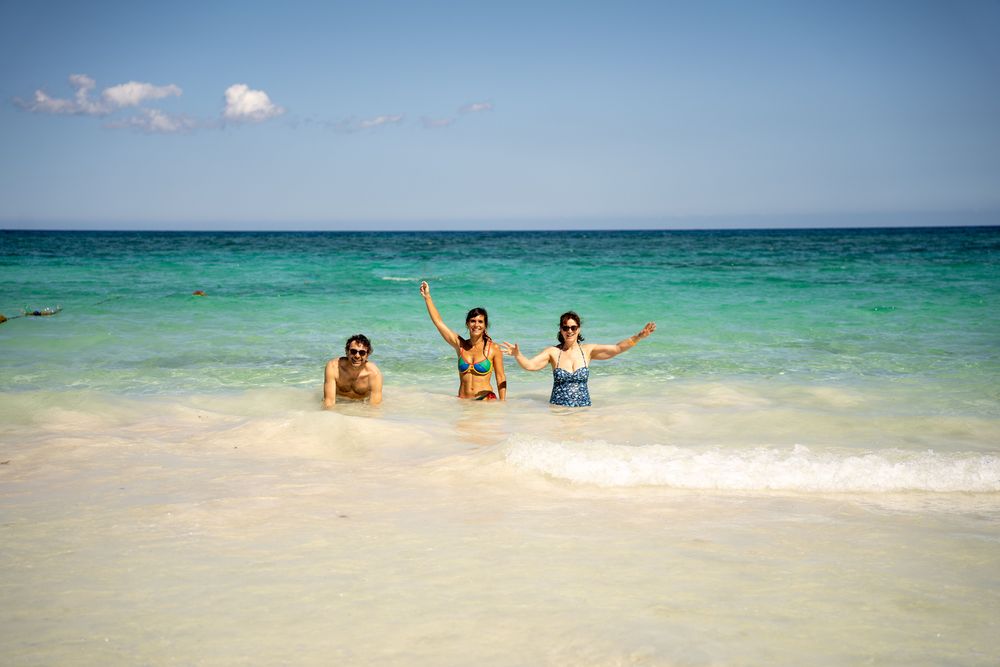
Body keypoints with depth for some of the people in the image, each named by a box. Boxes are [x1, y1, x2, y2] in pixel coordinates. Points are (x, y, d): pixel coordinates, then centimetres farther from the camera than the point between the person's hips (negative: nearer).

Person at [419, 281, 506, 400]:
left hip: (486, 399, -3)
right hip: (463, 401, 3)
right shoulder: (460, 345, 9)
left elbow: (501, 377, 4)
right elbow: (438, 321, 11)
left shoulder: (493, 349, 1)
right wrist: (427, 296, 13)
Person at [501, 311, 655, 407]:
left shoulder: (588, 350, 6)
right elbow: (530, 365, -6)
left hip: (583, 407, 1)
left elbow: (617, 349, 0)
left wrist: (639, 336, -11)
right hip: (558, 409, -1)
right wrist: (517, 355, -26)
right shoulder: (553, 352, 3)